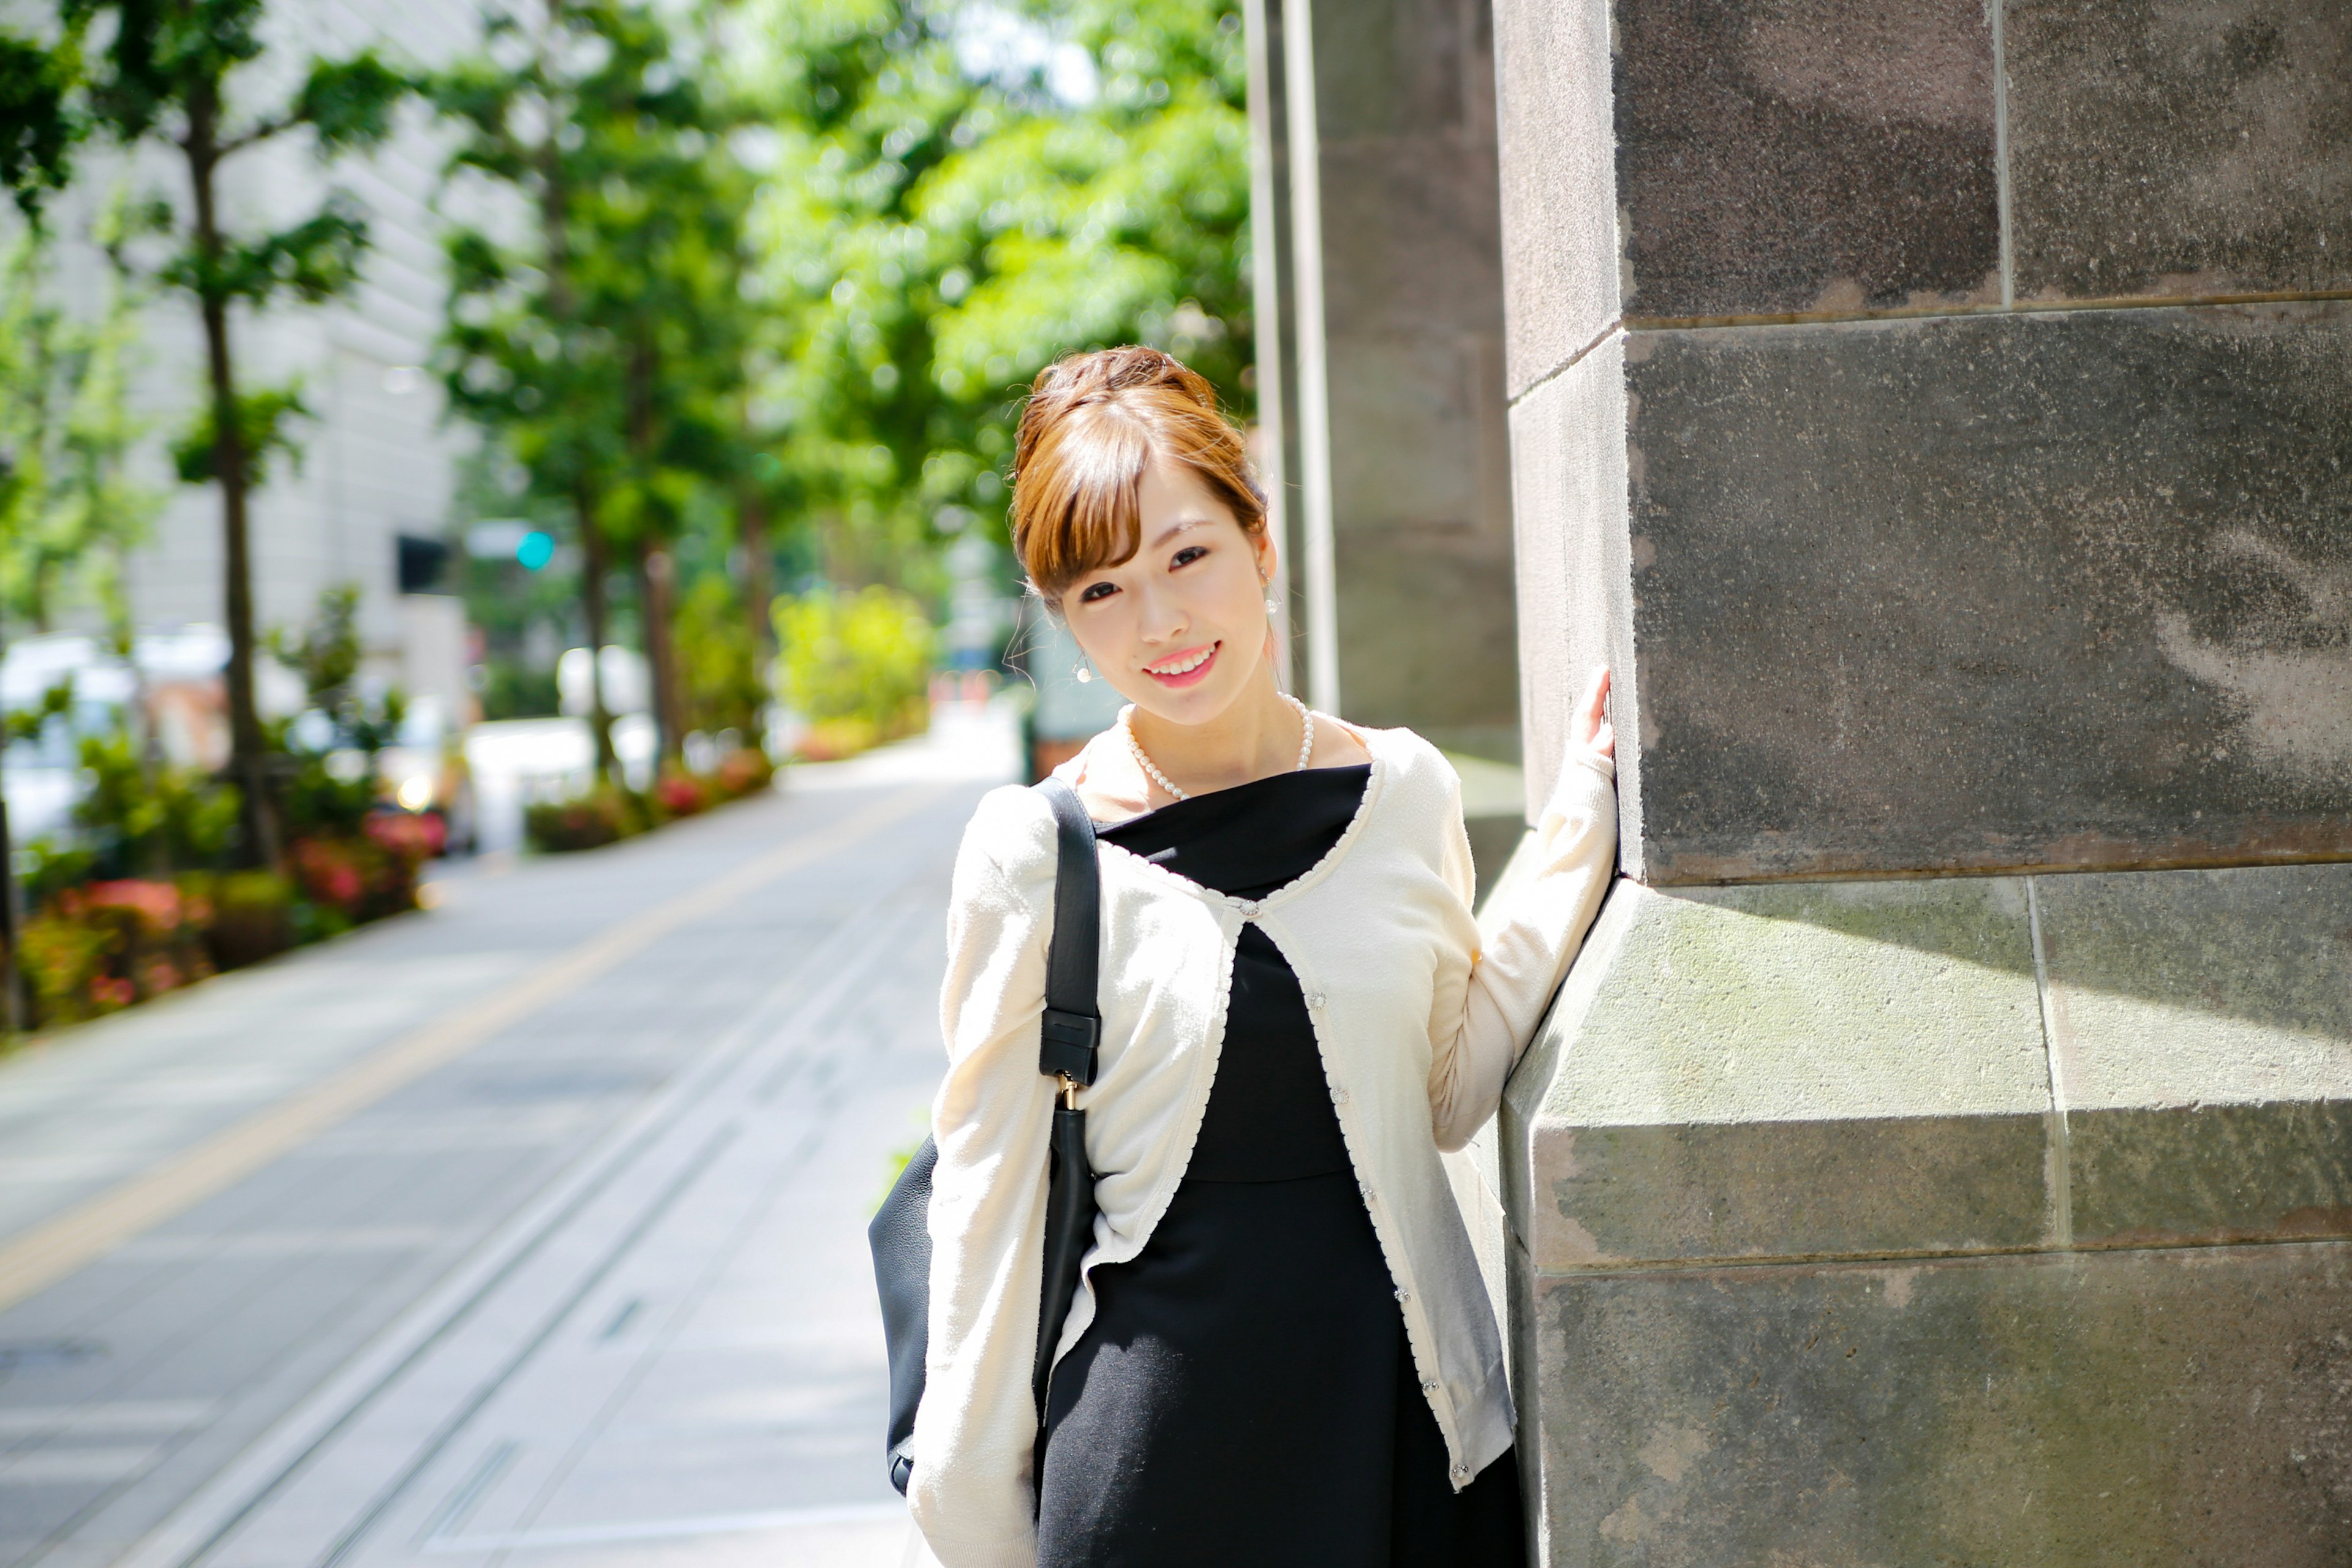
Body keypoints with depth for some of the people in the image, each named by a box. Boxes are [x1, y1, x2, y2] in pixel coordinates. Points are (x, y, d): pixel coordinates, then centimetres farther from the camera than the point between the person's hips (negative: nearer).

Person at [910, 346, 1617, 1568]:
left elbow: (1449, 1096, 7)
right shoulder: (1035, 855, -9)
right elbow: (989, 1194, -3)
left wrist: (1576, 829, 2)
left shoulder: (1406, 791, 0)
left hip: (1408, 1416, 3)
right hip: (1154, 1435, -2)